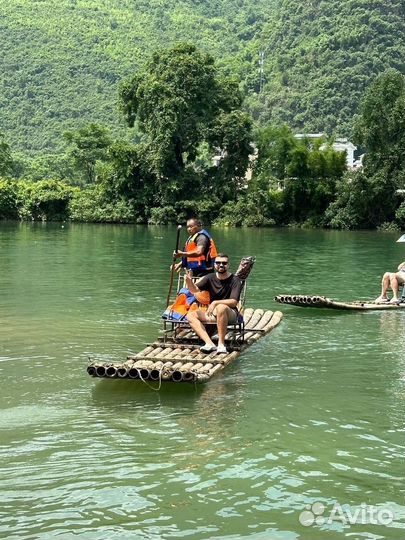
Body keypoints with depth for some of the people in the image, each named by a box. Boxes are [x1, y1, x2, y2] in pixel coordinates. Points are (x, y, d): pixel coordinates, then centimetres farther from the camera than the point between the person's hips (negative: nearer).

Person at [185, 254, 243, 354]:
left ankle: (221, 344, -34)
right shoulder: (210, 278, 6)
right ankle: (209, 343, -32)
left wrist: (215, 303, -28)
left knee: (221, 307, -39)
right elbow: (195, 290, -1)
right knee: (191, 315, -14)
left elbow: (234, 302, -17)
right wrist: (189, 282, -23)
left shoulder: (235, 281, -7)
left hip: (230, 314, -6)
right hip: (212, 313, 6)